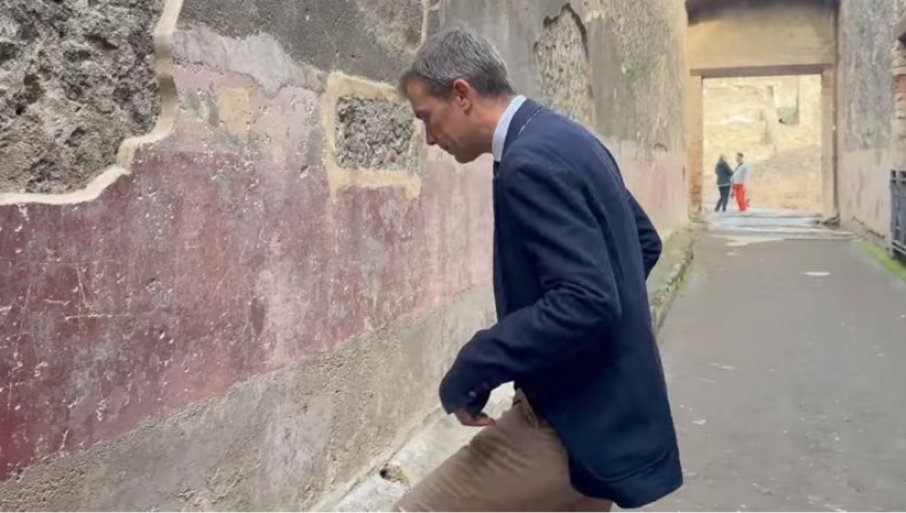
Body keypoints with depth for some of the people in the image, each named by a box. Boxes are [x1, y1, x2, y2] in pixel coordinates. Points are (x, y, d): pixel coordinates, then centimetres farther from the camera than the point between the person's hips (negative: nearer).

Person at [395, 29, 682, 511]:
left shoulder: (530, 161, -22)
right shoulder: (563, 139, 9)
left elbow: (585, 301, -30)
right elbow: (645, 242, 19)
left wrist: (471, 371, -24)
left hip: (571, 423, -10)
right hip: (600, 407, 10)